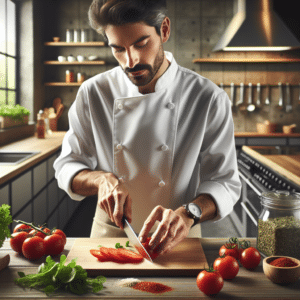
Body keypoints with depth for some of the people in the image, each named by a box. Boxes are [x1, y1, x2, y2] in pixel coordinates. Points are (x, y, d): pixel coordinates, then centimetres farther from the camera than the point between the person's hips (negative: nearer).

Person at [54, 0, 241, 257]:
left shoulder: (209, 99, -10)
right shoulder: (93, 94, -4)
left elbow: (225, 182, -7)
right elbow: (67, 168, 4)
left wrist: (188, 213, -27)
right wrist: (102, 179, -18)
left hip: (176, 241, -1)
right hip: (108, 235, 2)